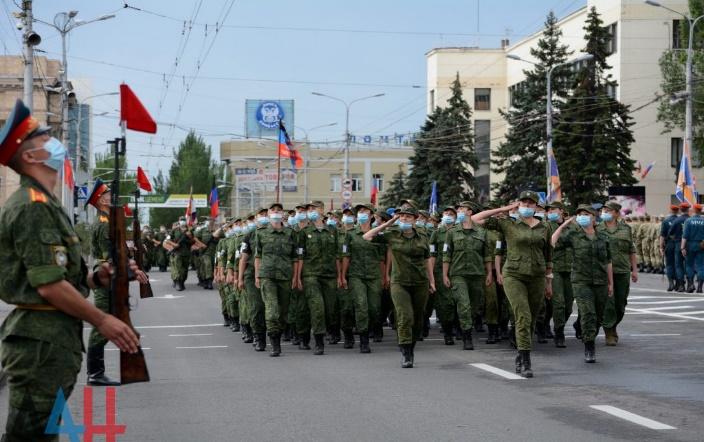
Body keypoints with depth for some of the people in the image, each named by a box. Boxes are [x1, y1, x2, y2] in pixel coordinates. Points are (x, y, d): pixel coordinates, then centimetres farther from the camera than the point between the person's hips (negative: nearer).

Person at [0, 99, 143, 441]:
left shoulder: (43, 204, 18)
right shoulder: (33, 207, -15)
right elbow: (49, 286, -21)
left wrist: (96, 278, 3)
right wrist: (102, 320, -15)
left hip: (51, 339, 10)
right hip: (43, 342, -10)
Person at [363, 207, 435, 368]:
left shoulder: (423, 239, 8)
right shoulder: (392, 235, 2)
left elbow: (427, 261, 14)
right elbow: (367, 236, -1)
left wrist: (432, 281, 7)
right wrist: (389, 223, -1)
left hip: (420, 283, 3)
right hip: (399, 283, -3)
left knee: (418, 321, 7)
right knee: (405, 317, -16)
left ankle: (410, 350, 25)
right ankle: (405, 355, -11)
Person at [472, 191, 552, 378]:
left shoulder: (544, 228, 9)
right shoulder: (508, 224, 1)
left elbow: (548, 256, 16)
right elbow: (476, 219, -3)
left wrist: (549, 282, 16)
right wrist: (504, 209, -1)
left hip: (537, 278, 3)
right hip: (514, 276, -3)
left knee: (531, 320, 9)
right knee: (523, 317, -17)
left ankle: (520, 357, 27)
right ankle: (526, 362, -18)